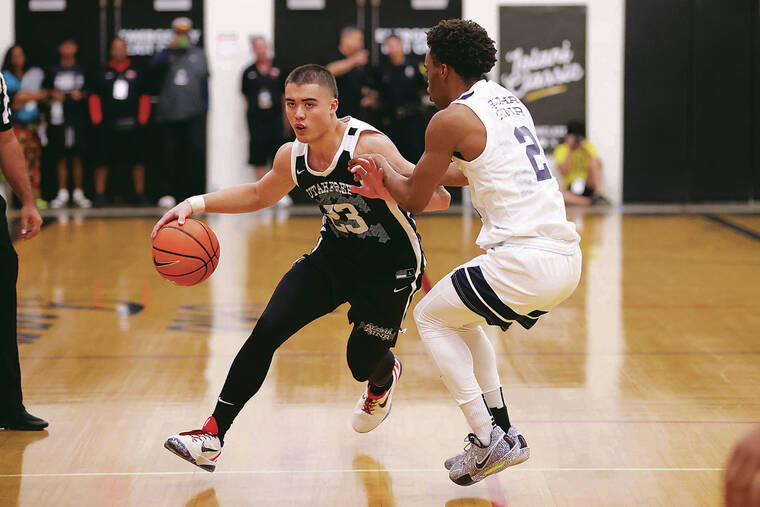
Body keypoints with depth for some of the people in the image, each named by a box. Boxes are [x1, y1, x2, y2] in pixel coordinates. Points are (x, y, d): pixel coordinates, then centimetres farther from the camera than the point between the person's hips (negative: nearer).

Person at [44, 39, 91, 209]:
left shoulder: (82, 71, 8)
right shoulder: (53, 71, 8)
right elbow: (44, 92, 12)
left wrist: (81, 95, -8)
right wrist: (53, 95, -7)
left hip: (78, 118, 0)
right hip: (58, 118, 0)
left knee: (77, 157, 1)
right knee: (61, 158, 2)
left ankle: (78, 193, 8)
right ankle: (62, 193, 7)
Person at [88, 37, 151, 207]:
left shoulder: (136, 73, 9)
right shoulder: (103, 73, 8)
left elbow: (144, 97, 10)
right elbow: (94, 97, 8)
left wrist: (142, 120, 1)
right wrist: (97, 120, -2)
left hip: (132, 126, 0)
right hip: (108, 126, 0)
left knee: (137, 161, 2)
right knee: (103, 162, -1)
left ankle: (140, 194, 11)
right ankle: (99, 195, 5)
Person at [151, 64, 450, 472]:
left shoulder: (368, 147, -30)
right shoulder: (292, 156, -10)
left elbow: (435, 198, -31)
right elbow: (258, 195, 11)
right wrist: (196, 204, -2)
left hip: (391, 268, -5)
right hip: (335, 255, 5)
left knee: (363, 363, 4)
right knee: (267, 331, -10)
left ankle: (384, 381, 46)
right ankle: (212, 437, -5)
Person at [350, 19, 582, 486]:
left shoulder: (452, 118, -6)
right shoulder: (508, 102, 20)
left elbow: (415, 200, 5)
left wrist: (384, 173, 25)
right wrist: (395, 175, 38)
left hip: (524, 262, -8)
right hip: (567, 259, 8)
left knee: (431, 317, 15)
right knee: (463, 317, 29)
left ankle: (489, 442, 7)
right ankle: (503, 431, 27)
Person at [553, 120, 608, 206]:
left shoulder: (588, 146, 6)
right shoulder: (561, 149, 1)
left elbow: (598, 165, -10)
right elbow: (563, 172, -15)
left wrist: (585, 150, -14)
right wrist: (570, 150, -15)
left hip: (588, 186, 1)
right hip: (571, 188, -1)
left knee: (594, 162, -23)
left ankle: (598, 195, -26)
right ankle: (590, 202, -39)